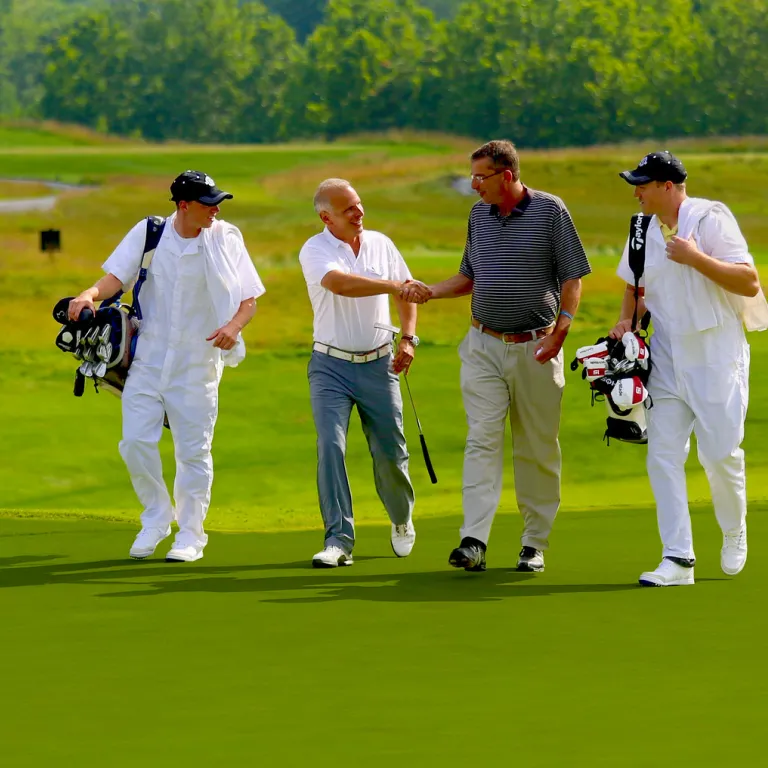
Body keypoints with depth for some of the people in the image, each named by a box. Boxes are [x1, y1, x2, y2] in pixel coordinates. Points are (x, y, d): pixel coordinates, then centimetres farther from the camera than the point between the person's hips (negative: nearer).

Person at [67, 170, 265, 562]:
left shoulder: (226, 240, -4)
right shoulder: (149, 233, -1)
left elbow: (249, 301, -3)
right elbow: (117, 276, -7)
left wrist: (233, 326, -24)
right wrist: (90, 295, -29)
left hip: (197, 364, -1)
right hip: (148, 357, 1)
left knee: (193, 450, 1)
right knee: (135, 442, -3)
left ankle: (190, 533, 15)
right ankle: (157, 518, 20)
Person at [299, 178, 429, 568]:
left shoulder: (381, 244, 6)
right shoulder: (315, 251, -9)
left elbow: (405, 292, 18)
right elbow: (340, 283, -30)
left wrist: (408, 337, 5)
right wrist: (394, 285, -36)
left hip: (378, 364, 3)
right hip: (331, 364, -3)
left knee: (390, 451, 4)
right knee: (330, 445, -15)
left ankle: (402, 520, 31)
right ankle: (339, 539, -14)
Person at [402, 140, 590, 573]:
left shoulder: (550, 211, -4)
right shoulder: (479, 215, 11)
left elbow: (572, 277, -4)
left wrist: (561, 329, -15)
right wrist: (429, 291, 5)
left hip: (536, 348, -4)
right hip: (484, 346, 4)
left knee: (537, 449, 2)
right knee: (482, 440, -8)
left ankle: (535, 544, 10)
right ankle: (474, 541, -18)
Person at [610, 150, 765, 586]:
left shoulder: (711, 219, -11)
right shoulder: (643, 231, 8)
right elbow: (635, 286, 24)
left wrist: (696, 258, -24)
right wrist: (626, 322, 5)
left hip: (717, 358, -6)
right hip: (667, 361, 6)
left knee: (720, 453, -3)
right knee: (663, 456, -2)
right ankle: (678, 558, 1)